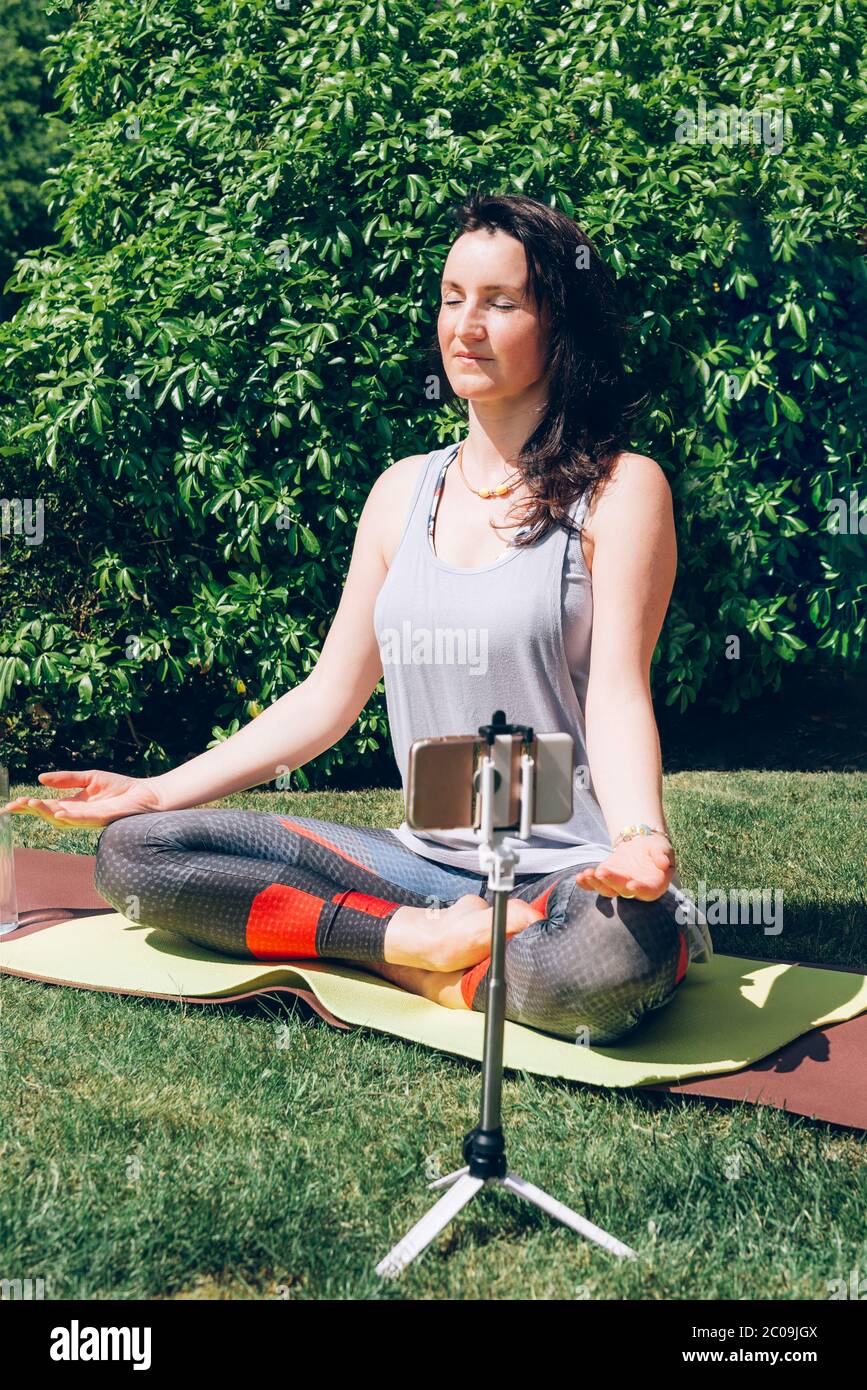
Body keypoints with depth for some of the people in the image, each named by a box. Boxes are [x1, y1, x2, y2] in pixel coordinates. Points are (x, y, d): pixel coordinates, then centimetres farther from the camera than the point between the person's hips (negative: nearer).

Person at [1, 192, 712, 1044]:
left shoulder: (619, 490, -3)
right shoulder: (405, 491, 12)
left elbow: (617, 694, -13)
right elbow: (328, 697, 12)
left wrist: (640, 839, -34)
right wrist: (159, 791, 6)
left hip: (574, 875, -5)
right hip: (428, 859, 6)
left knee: (613, 961, -41)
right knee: (135, 852, -7)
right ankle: (432, 937, -14)